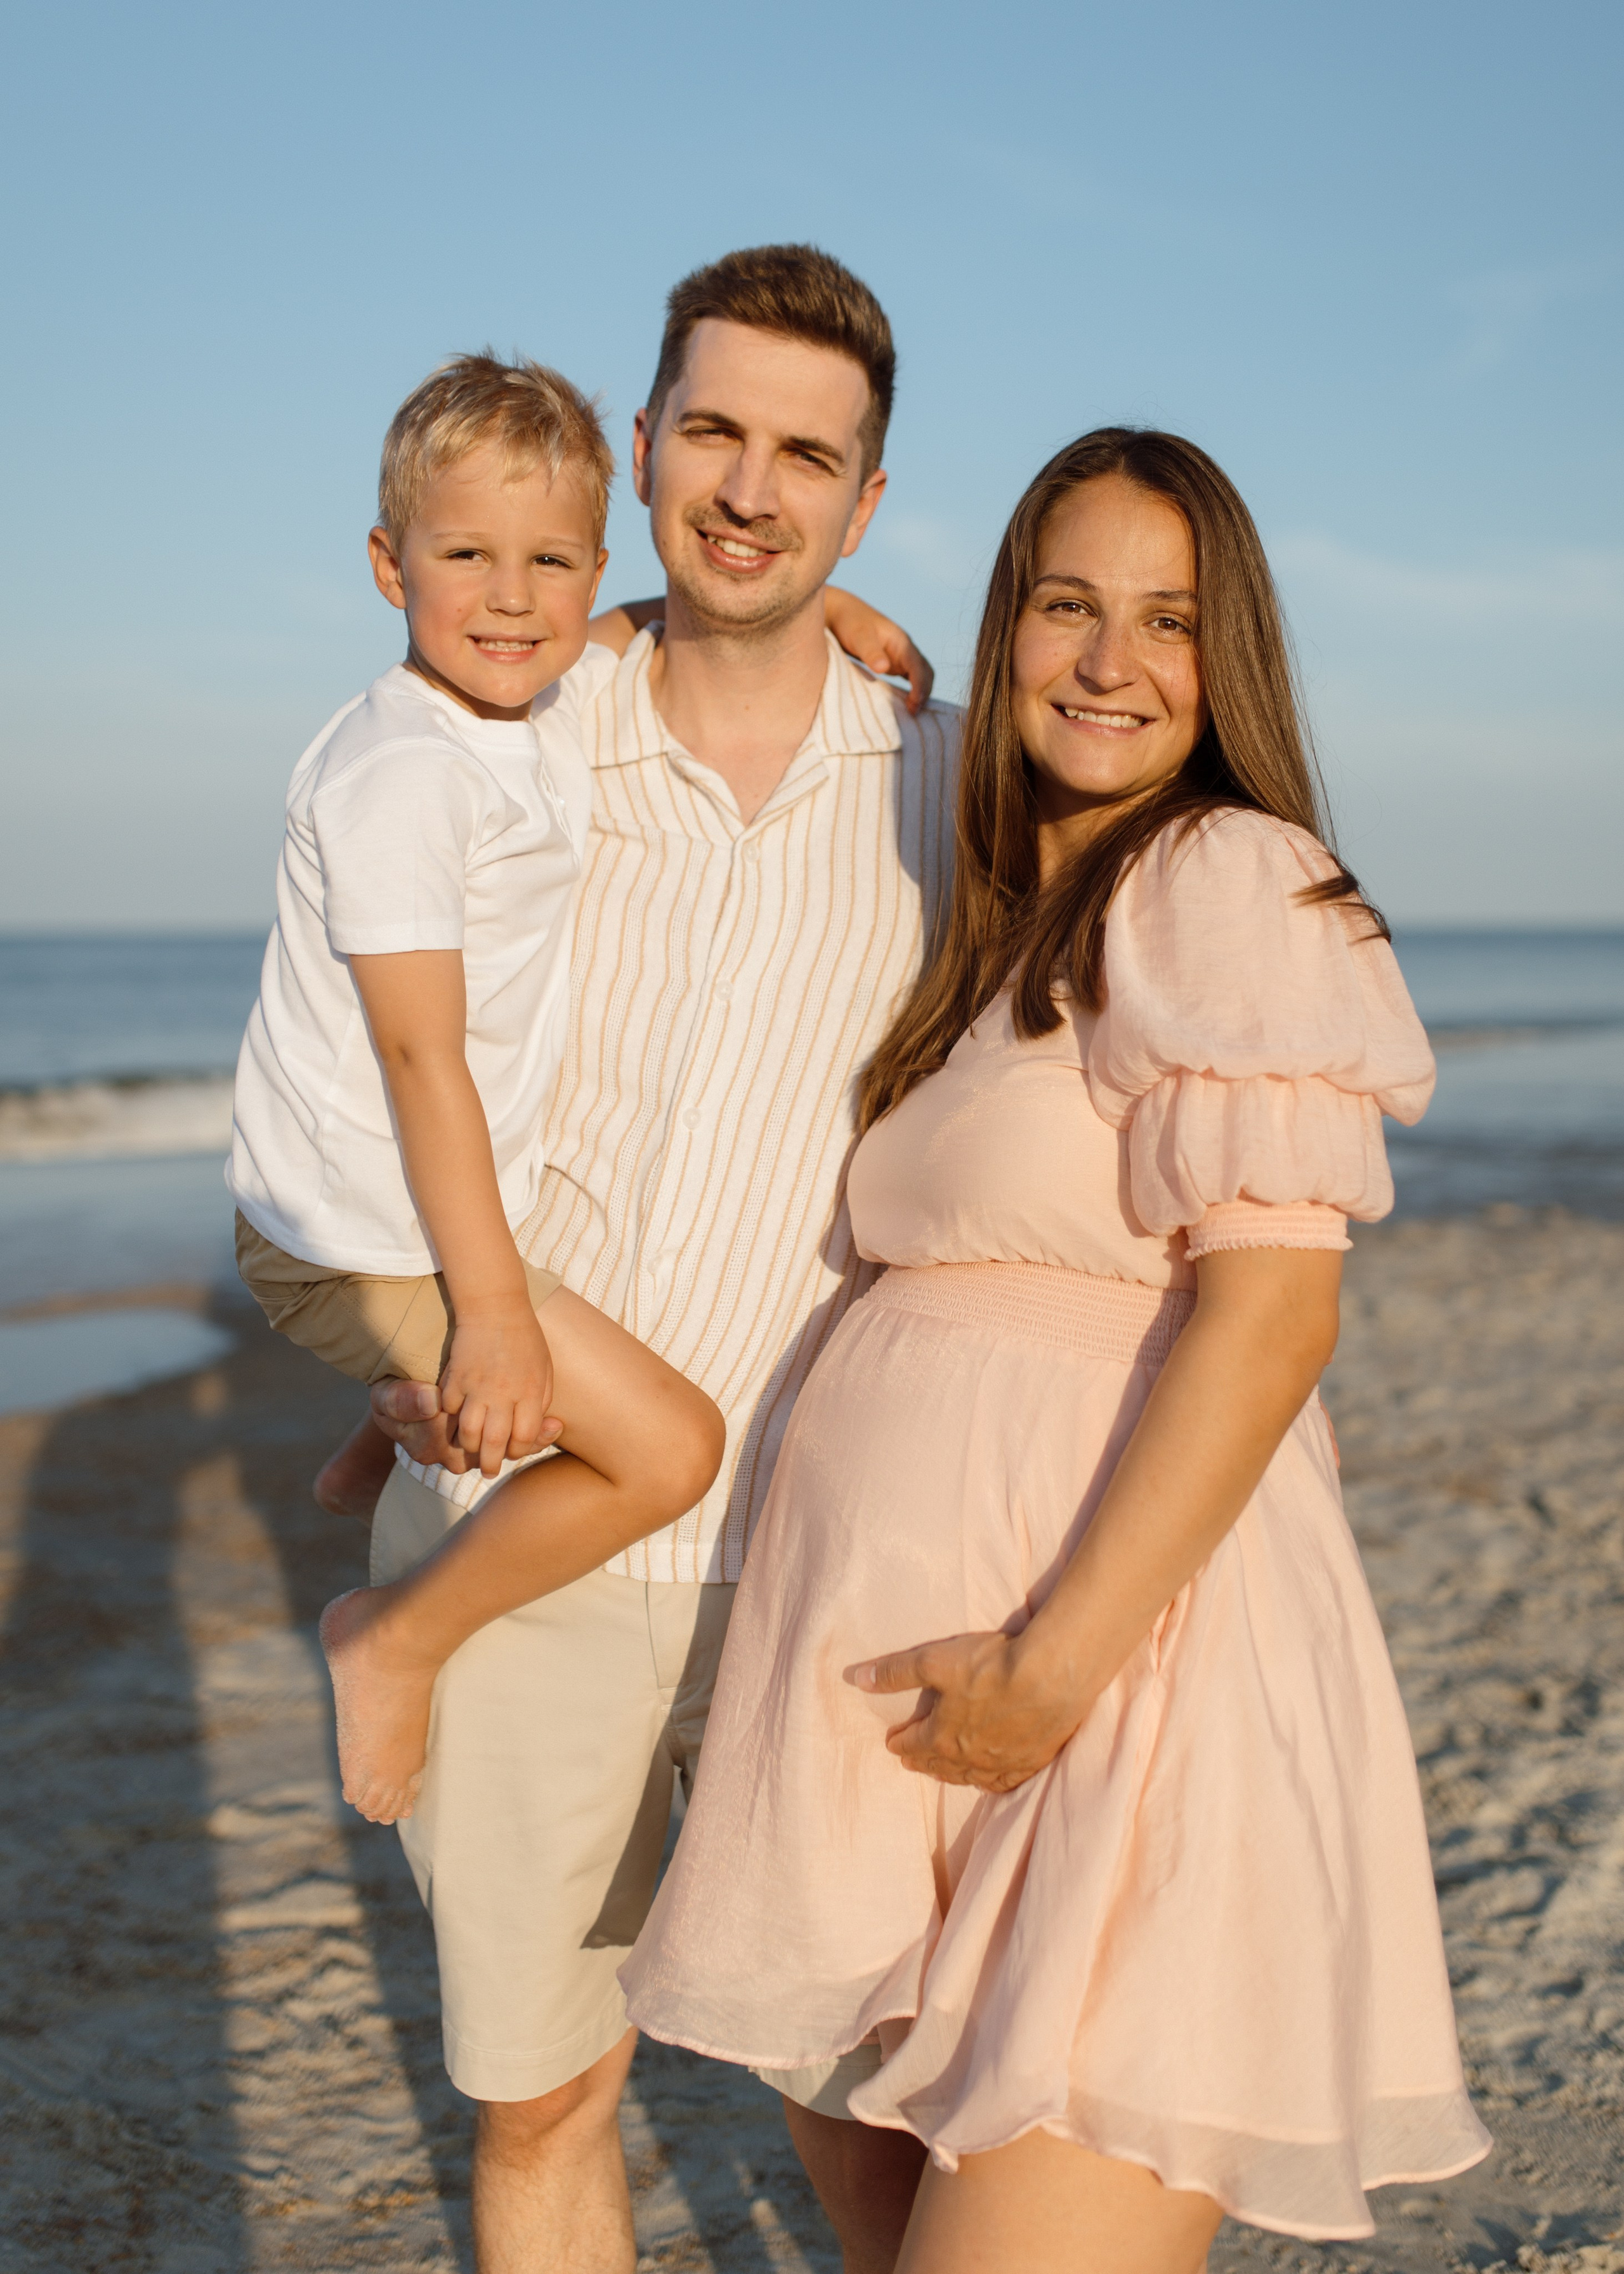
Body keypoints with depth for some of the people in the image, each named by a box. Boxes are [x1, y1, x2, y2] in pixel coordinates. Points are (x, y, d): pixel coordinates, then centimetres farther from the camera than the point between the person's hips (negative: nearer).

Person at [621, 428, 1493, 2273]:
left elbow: (1271, 1310, -15)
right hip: (889, 1653, 8)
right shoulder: (990, 936, 18)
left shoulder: (1238, 886, -7)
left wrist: (1057, 1659, -19)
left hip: (1125, 1650, -8)